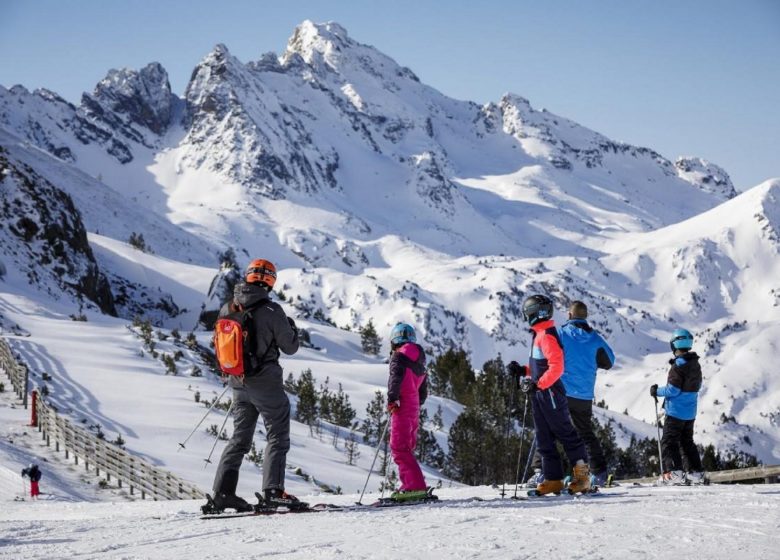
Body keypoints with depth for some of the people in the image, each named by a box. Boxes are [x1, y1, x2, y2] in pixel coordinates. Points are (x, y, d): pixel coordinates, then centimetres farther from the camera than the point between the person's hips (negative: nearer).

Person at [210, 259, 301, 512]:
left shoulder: (227, 309, 1)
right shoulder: (271, 310, -15)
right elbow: (290, 347, -7)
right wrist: (292, 327, 12)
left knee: (240, 438, 15)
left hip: (239, 383, 6)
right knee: (277, 436, 3)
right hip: (266, 383, -5)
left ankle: (223, 491, 9)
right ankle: (273, 491, -7)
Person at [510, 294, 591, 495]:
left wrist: (538, 384, -26)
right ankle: (553, 479, 8)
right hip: (539, 394, 10)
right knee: (544, 438, 8)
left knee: (565, 433, -5)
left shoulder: (547, 335, -14)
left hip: (550, 392, -10)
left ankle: (582, 473, -1)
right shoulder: (538, 334, 17)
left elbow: (556, 367, -22)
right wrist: (523, 371, 12)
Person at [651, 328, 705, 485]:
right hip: (690, 413, 8)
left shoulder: (678, 366, -20)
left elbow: (672, 390, -21)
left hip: (676, 412, -8)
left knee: (668, 442, -3)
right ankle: (695, 472, 17)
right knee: (687, 442, 18)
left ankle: (674, 473, -13)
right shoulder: (696, 364, 7)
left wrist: (657, 391, -6)